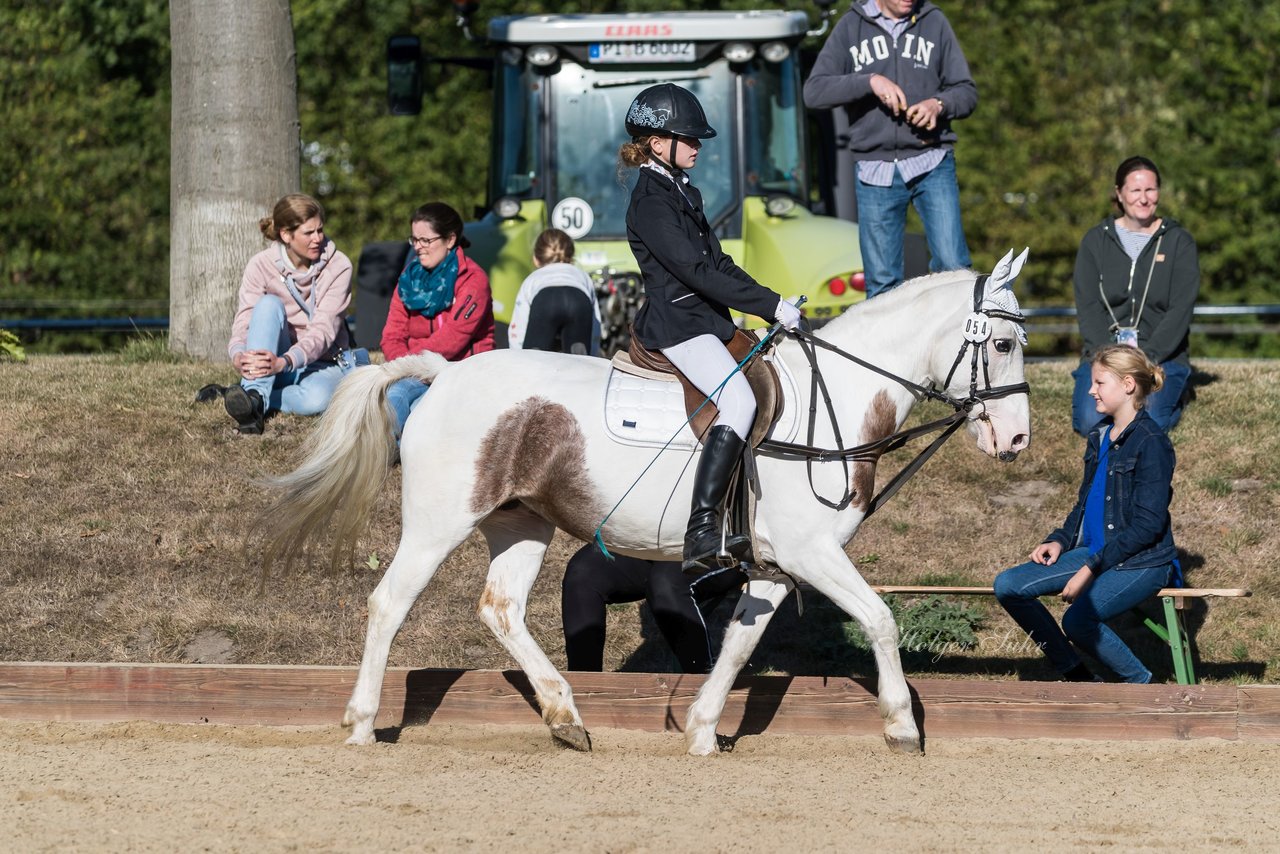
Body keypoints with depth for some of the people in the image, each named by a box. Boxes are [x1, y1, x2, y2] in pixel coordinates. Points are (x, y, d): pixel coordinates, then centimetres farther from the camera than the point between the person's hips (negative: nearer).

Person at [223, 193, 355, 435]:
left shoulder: (338, 267, -12)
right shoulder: (261, 266, -9)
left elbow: (323, 331, -22)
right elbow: (243, 325, -16)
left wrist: (284, 362, -41)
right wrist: (239, 357, -41)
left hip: (322, 363, -1)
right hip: (276, 360, 1)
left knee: (316, 399, -39)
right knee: (269, 303, -30)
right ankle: (255, 393, -43)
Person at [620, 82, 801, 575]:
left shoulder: (683, 193, 19)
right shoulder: (651, 201, -13)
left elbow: (718, 263, 21)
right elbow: (696, 271, -20)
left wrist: (772, 305, 10)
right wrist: (771, 306, -19)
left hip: (708, 320, 11)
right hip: (676, 326, -11)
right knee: (738, 402, -30)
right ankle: (701, 534, -38)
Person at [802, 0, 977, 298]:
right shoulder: (851, 26, 6)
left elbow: (967, 92, 10)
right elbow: (814, 92, -3)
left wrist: (939, 104, -13)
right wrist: (870, 81, -17)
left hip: (931, 165, 0)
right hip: (876, 171, 0)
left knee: (953, 268, -13)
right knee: (882, 284, 0)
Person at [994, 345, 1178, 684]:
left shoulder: (1151, 443, -15)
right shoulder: (1100, 436, 11)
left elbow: (1148, 525, -19)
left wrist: (1092, 568, -20)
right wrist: (1059, 540, 3)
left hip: (1142, 563, -9)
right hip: (1094, 552, 9)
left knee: (1079, 619, -32)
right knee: (1008, 586, -4)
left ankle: (1140, 683, -6)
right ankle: (1077, 677, 2)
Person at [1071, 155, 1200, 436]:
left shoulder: (1179, 242, 3)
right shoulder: (1096, 241, 8)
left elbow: (1181, 310, -5)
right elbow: (1087, 306, 0)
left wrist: (1147, 358, -17)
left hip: (1162, 354, -1)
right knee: (1090, 422, -23)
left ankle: (1171, 398, 10)